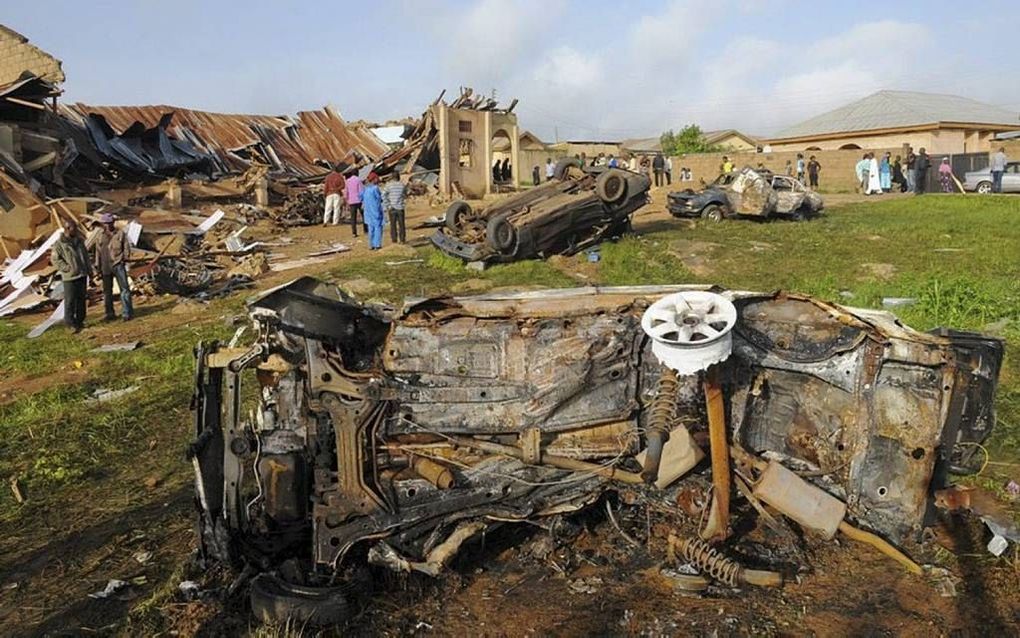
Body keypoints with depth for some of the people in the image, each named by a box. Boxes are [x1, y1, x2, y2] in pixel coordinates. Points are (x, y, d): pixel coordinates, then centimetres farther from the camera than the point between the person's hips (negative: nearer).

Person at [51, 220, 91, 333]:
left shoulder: (79, 241, 12)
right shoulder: (59, 244, -9)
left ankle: (80, 321, 22)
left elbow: (85, 256, 19)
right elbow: (54, 259, -9)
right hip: (69, 277, -6)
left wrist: (89, 270, 19)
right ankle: (71, 323, 2)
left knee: (81, 299, 12)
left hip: (82, 275, 7)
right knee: (70, 300, -4)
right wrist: (67, 268, -16)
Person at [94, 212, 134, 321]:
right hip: (105, 267, 3)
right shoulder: (101, 235, 7)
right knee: (107, 291, 10)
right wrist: (97, 266, 9)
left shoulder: (120, 233, -1)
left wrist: (125, 258, -9)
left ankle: (127, 313, -3)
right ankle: (110, 314, 20)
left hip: (118, 265, -3)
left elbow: (126, 247, 3)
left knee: (124, 288, -7)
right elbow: (98, 251, 11)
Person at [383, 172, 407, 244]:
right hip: (400, 207, 1)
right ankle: (402, 239, 11)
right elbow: (404, 195, 2)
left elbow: (383, 195, -13)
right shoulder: (402, 184, -2)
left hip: (392, 208, -1)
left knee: (393, 224, 8)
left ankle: (394, 240, 9)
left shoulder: (389, 185, -6)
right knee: (401, 224, 9)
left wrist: (387, 205, -9)